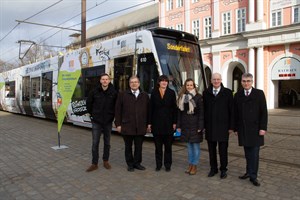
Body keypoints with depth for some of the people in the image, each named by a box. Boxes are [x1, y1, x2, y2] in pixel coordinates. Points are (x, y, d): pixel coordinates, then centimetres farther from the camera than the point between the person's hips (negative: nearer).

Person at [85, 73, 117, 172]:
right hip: (96, 121, 0)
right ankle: (94, 164, 12)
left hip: (108, 121, 1)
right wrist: (92, 114, 9)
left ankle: (105, 161, 27)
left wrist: (113, 115, 4)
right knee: (95, 143, 1)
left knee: (107, 142, 11)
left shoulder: (113, 92, -5)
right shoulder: (94, 91, -4)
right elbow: (88, 103, 10)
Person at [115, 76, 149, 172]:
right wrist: (118, 124, -4)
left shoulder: (145, 95, 8)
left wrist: (147, 124, 4)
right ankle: (130, 164, 25)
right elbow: (118, 110, 1)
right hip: (127, 126, -1)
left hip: (140, 127, 1)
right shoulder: (122, 95, 3)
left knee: (139, 146, 9)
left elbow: (148, 111, 8)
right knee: (128, 147, 10)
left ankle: (137, 163, 26)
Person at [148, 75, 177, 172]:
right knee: (158, 145, 9)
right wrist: (149, 122, 0)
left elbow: (174, 108, 2)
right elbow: (151, 108, 3)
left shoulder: (171, 93, 2)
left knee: (168, 145, 7)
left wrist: (174, 122, -4)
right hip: (157, 123, 1)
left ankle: (167, 165, 19)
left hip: (168, 123, 0)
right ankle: (158, 164, 20)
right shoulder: (154, 93, 4)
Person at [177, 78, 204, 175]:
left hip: (195, 125, -4)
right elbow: (180, 112, 8)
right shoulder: (182, 97, 7)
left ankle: (194, 166, 15)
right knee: (189, 145, 13)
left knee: (195, 145, 3)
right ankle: (190, 164, 24)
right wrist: (179, 125, 5)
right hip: (185, 125, 5)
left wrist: (200, 126, -13)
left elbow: (201, 113, -8)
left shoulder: (198, 97, -6)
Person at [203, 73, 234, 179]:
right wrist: (203, 125, 2)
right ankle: (213, 168, 25)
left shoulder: (227, 92, 0)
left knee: (223, 150, 6)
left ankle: (223, 169, 22)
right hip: (210, 126, 2)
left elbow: (231, 110, -1)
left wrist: (231, 126, -4)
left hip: (223, 126, -2)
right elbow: (204, 110, 5)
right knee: (211, 149, 11)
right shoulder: (206, 93, 6)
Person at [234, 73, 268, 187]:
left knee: (254, 153, 0)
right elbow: (235, 113, 8)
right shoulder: (238, 95, 8)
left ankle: (253, 176, 8)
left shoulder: (259, 94, 0)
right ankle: (249, 172, 21)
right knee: (247, 153, 9)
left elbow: (264, 112, -3)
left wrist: (263, 128, -8)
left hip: (255, 129, -2)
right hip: (243, 129, 3)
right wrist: (236, 128, 5)